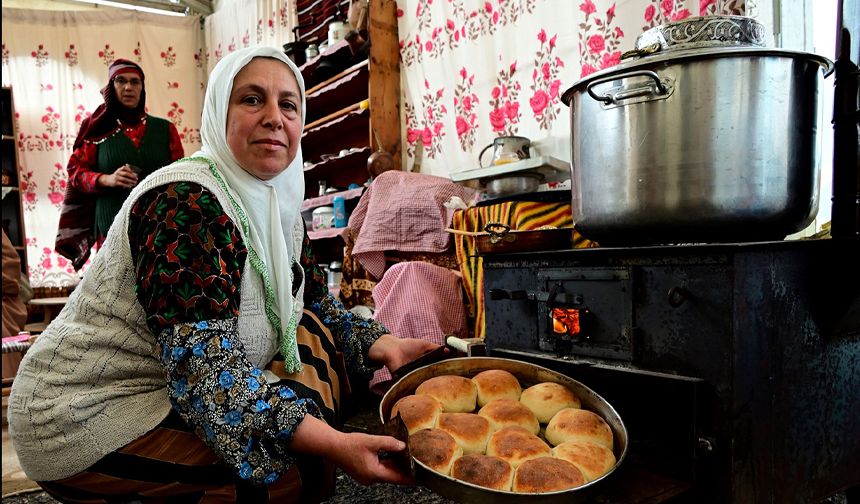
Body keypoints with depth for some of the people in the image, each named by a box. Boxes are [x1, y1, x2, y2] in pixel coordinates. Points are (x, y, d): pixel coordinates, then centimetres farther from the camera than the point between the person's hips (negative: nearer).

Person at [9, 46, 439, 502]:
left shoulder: (279, 206, 2)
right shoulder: (184, 203, -24)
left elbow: (317, 304, 10)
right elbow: (201, 366, -31)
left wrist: (382, 345, -7)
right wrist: (332, 443, -36)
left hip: (179, 392, 9)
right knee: (304, 467, -21)